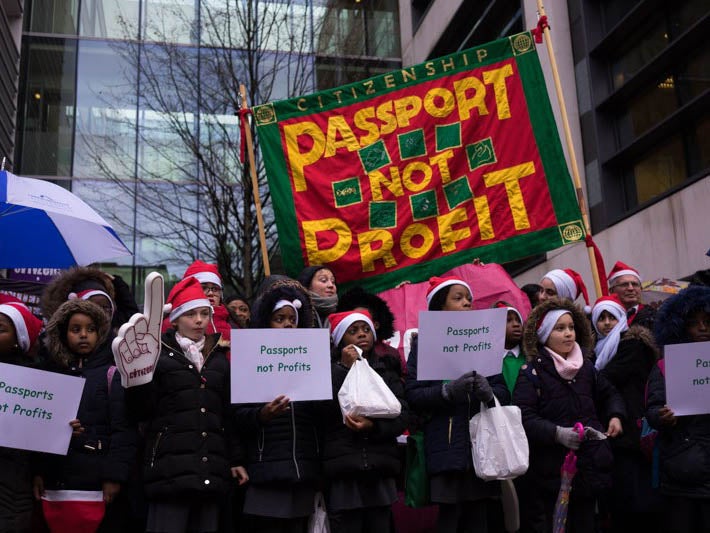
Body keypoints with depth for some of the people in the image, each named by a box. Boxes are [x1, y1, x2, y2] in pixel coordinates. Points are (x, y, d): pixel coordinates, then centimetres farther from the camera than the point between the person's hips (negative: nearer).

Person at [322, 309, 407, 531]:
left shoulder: (387, 370, 15)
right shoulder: (330, 371, 8)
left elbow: (401, 415, 3)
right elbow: (323, 411, -10)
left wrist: (373, 426, -15)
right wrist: (345, 369, -9)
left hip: (380, 470, 3)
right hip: (342, 471, -2)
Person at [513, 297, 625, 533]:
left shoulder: (586, 366, 10)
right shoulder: (532, 372, -8)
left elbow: (609, 394, 27)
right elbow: (524, 418, -16)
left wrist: (615, 416, 8)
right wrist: (557, 433, -26)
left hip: (588, 467, 5)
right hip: (549, 473, -5)